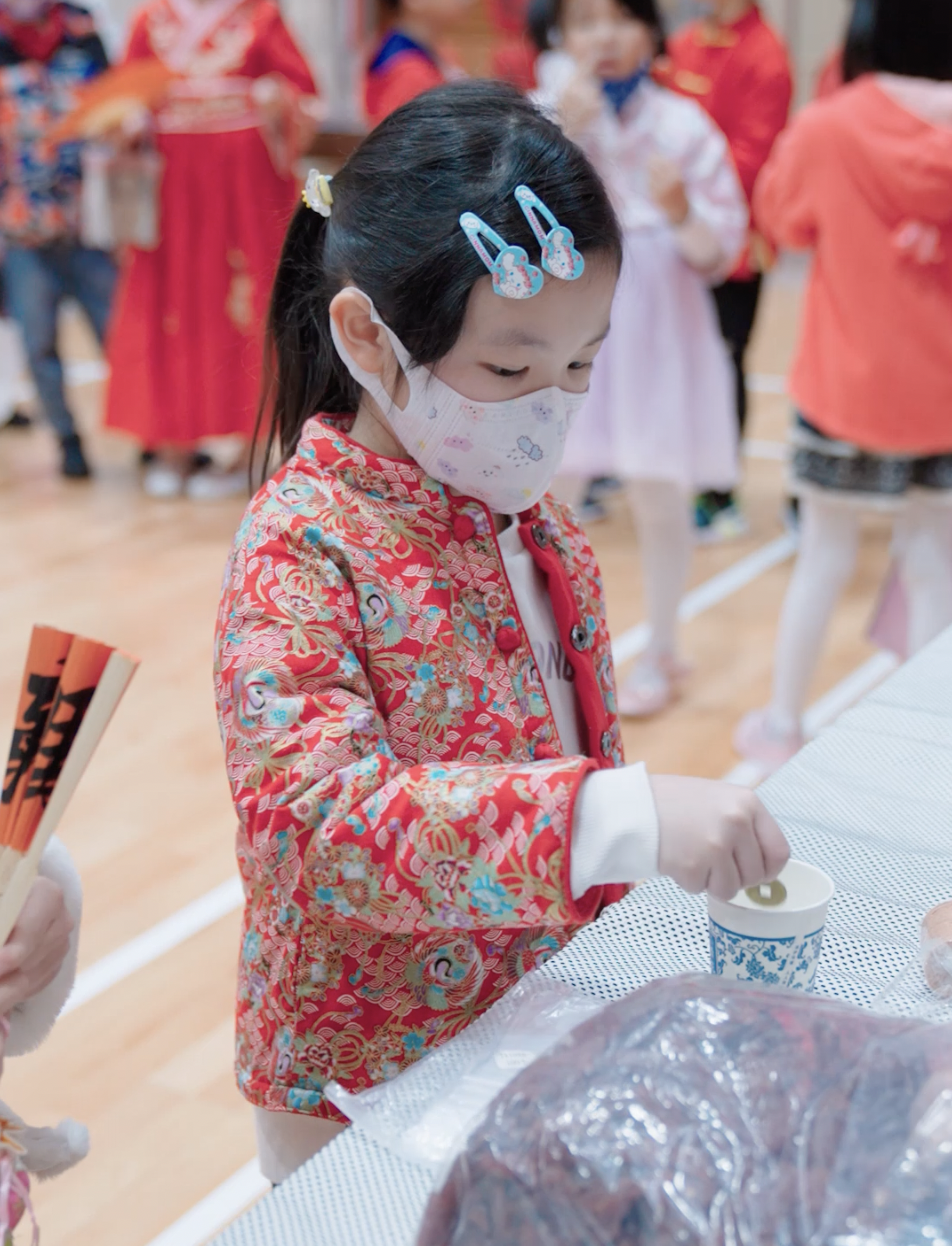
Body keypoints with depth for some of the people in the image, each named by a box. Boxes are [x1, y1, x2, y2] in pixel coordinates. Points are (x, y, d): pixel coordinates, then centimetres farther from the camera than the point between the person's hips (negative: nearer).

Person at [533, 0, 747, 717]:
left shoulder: (684, 125, -4)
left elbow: (720, 252, -3)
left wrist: (681, 212, -23)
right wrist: (563, 132, -22)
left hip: (656, 334, 0)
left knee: (659, 496, 7)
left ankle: (662, 653, 27)